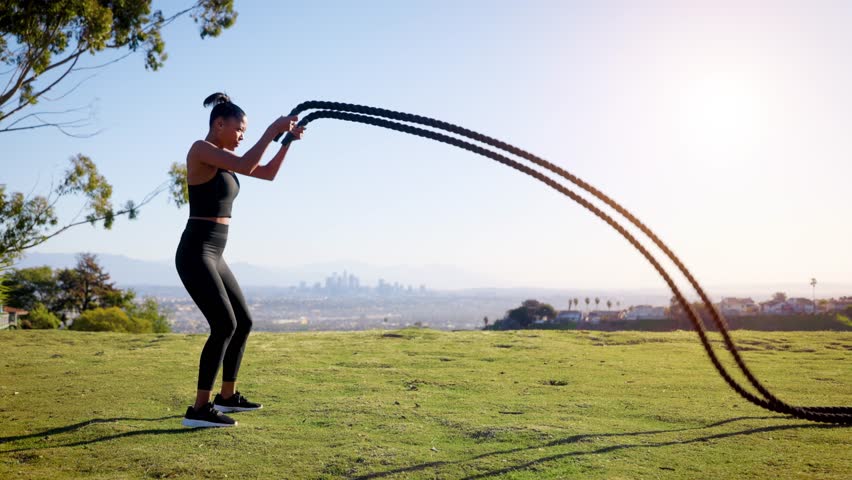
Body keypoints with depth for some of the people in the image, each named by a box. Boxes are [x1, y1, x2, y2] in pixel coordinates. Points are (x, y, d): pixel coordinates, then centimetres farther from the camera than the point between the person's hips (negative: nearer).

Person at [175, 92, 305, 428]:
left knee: (243, 322, 15)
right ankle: (199, 409, -12)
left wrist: (287, 140, 6)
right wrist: (272, 129, -17)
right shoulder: (201, 149, -10)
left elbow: (268, 173, 17)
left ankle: (227, 396, 27)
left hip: (213, 255, 10)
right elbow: (246, 166, -25)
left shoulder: (225, 156, 16)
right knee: (225, 325, -17)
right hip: (195, 253, -10)